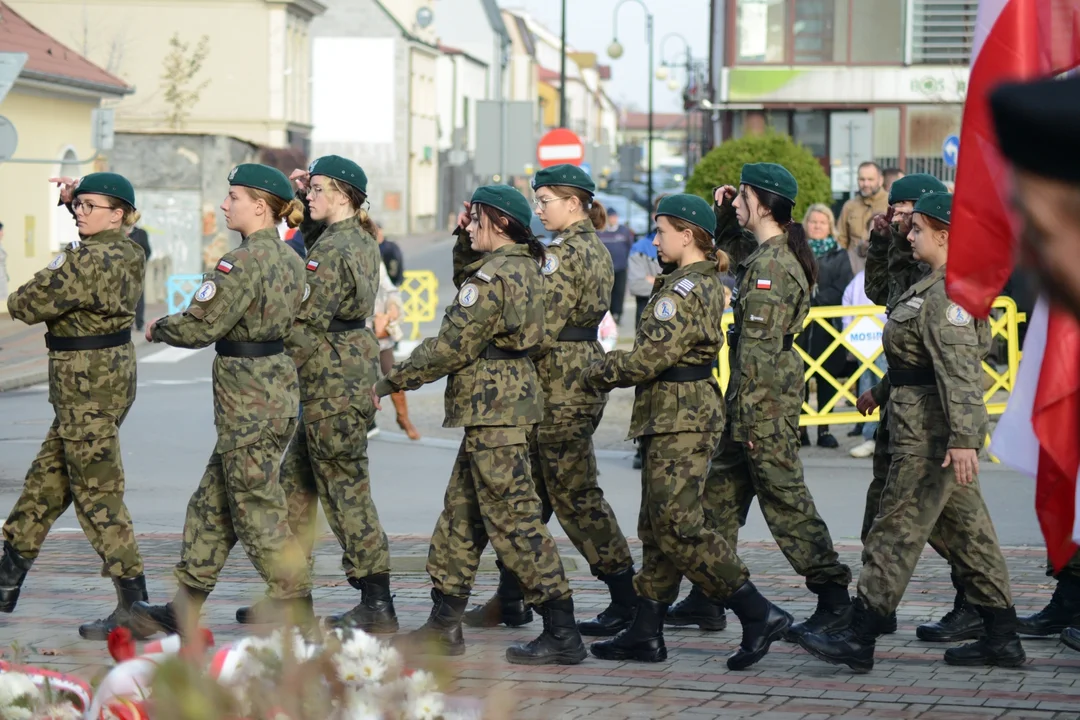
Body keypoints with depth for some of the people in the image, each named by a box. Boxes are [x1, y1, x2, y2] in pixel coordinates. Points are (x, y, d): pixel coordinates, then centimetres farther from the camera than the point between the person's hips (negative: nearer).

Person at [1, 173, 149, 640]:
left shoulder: (90, 261, -21)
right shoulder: (126, 253, 8)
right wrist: (74, 195, 24)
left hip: (88, 382, -10)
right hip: (110, 372, 10)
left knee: (97, 494, -6)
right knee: (47, 480, 18)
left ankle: (134, 605, -5)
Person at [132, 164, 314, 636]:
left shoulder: (243, 262, -18)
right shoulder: (290, 260, 9)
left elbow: (199, 326, -17)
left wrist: (158, 328, 2)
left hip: (249, 399, -10)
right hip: (278, 382, 10)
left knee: (258, 509, -2)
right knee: (213, 503, 15)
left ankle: (296, 614, 2)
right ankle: (184, 609, 22)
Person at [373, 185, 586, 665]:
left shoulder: (494, 275, -17)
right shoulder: (523, 267, 13)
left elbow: (452, 347, -16)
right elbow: (465, 283, 32)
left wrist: (392, 381, -6)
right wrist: (465, 239, 17)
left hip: (494, 409, -10)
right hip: (507, 402, 10)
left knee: (513, 519, -8)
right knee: (461, 514, 15)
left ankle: (562, 635, -6)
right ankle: (443, 625, 21)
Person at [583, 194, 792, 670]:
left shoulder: (684, 290, -16)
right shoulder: (707, 283, 15)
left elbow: (648, 359, -18)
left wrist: (595, 376, -4)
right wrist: (612, 368, 12)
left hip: (680, 418, -10)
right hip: (682, 414, 10)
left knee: (677, 524, -12)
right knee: (658, 525, 12)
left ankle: (758, 614, -12)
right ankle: (646, 633, 16)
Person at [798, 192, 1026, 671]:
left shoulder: (949, 294, -18)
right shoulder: (936, 287, 15)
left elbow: (960, 370, -27)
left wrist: (962, 438, -32)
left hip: (932, 436, -11)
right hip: (928, 431, 11)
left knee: (897, 530, -7)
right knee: (967, 529, 12)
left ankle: (859, 641, -4)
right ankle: (1002, 639, 17)